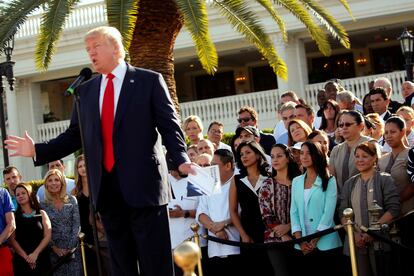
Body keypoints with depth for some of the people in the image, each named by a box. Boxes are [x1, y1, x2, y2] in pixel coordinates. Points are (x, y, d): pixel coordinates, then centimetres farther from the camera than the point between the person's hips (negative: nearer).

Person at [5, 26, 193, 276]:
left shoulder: (149, 81, 2)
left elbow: (169, 125, -3)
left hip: (143, 184, -5)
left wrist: (181, 159, -18)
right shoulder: (85, 91, 15)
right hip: (106, 188, 5)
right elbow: (74, 135, 15)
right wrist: (37, 151, 5)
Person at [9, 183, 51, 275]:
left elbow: (48, 236, 1)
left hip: (41, 257, 1)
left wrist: (35, 253, -12)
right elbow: (12, 239, -2)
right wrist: (26, 256, -13)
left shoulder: (41, 214, 9)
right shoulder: (14, 216, 7)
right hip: (21, 259, -1)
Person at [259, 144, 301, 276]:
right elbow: (266, 215, -1)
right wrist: (282, 235, -9)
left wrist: (288, 226, -12)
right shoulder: (267, 185, 5)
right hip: (275, 238, -1)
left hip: (295, 237, 1)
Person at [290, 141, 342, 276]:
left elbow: (328, 213, -8)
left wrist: (314, 241, -14)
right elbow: (294, 212, 7)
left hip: (325, 244, -4)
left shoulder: (329, 181, -1)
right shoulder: (296, 182, 12)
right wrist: (300, 239, -7)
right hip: (303, 245, 4)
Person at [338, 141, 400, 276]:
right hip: (356, 244, 4)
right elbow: (342, 212, 10)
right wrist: (354, 233, -6)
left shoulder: (385, 180, 2)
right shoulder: (349, 184, 15)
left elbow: (393, 209, -7)